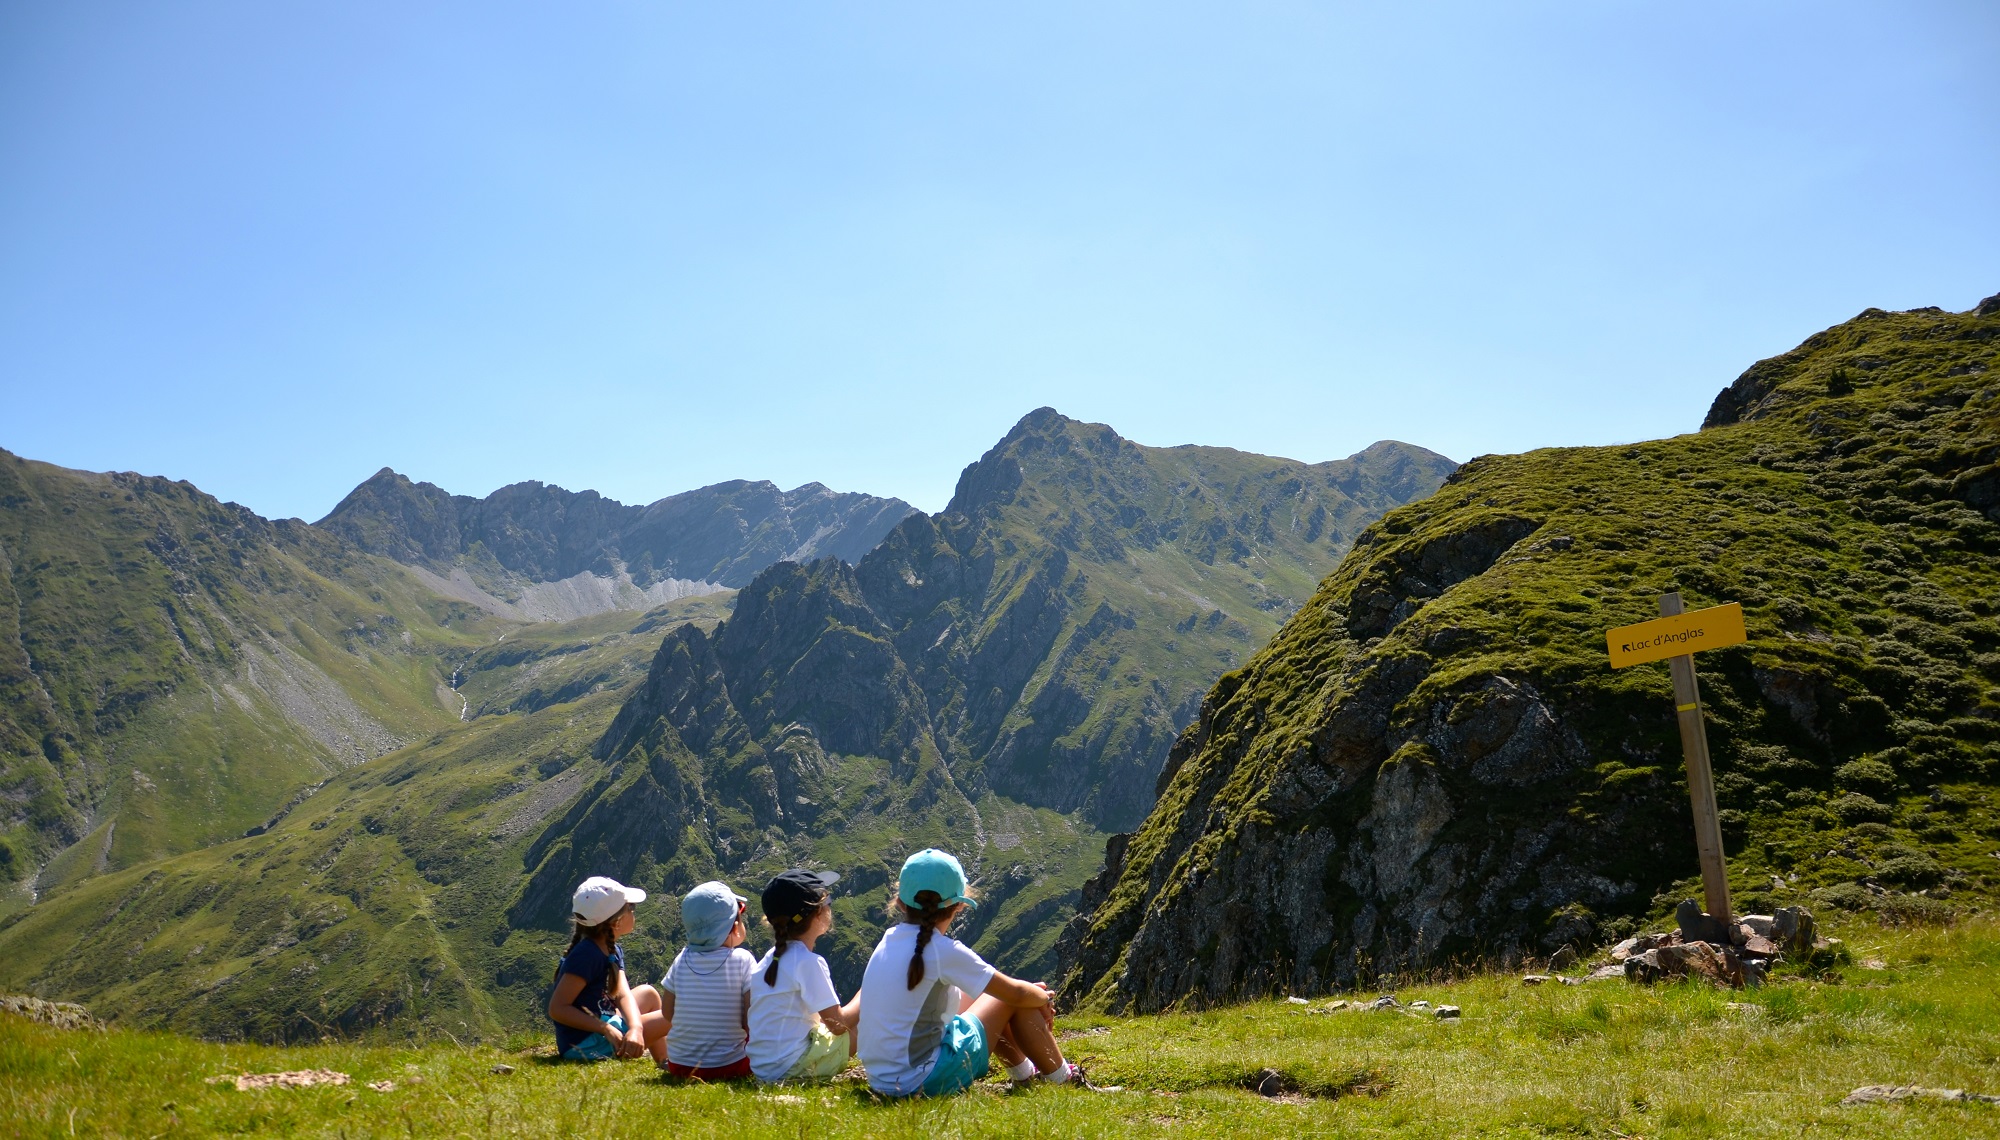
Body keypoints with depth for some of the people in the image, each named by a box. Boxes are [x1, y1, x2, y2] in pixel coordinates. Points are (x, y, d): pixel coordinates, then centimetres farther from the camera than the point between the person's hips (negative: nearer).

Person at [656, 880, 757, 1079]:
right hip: (731, 1068, -3)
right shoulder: (743, 960, -14)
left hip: (679, 1067, 4)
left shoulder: (681, 960, -5)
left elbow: (667, 1014, 2)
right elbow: (751, 1021, -15)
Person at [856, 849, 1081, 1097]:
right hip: (921, 1083, -8)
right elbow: (1017, 994, -9)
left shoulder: (889, 940, 5)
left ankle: (1025, 1072, 37)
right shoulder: (943, 950, -16)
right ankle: (1061, 1077, 20)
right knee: (1010, 999, 3)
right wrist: (1044, 997, 16)